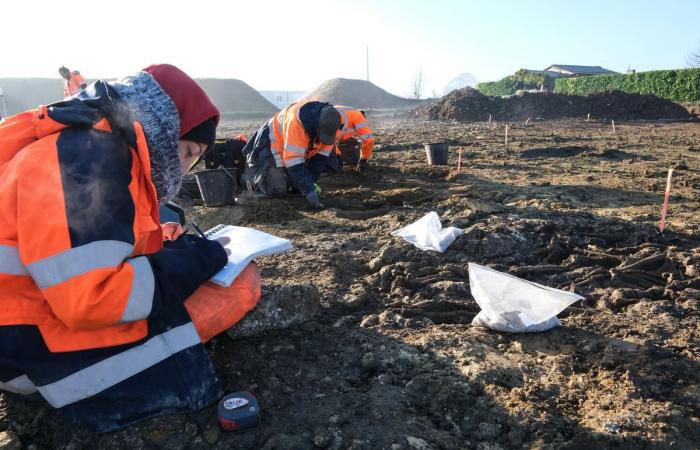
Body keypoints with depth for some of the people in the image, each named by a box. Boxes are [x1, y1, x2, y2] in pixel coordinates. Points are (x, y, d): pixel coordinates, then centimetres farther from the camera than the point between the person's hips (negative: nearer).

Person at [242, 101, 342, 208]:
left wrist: (311, 182, -16)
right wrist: (308, 190, -43)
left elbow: (321, 156, -10)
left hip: (297, 151, 7)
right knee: (277, 188, -16)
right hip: (271, 146, -7)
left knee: (300, 184, 4)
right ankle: (249, 171, 10)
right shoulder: (297, 121, -40)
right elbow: (293, 161, -40)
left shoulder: (329, 123, -19)